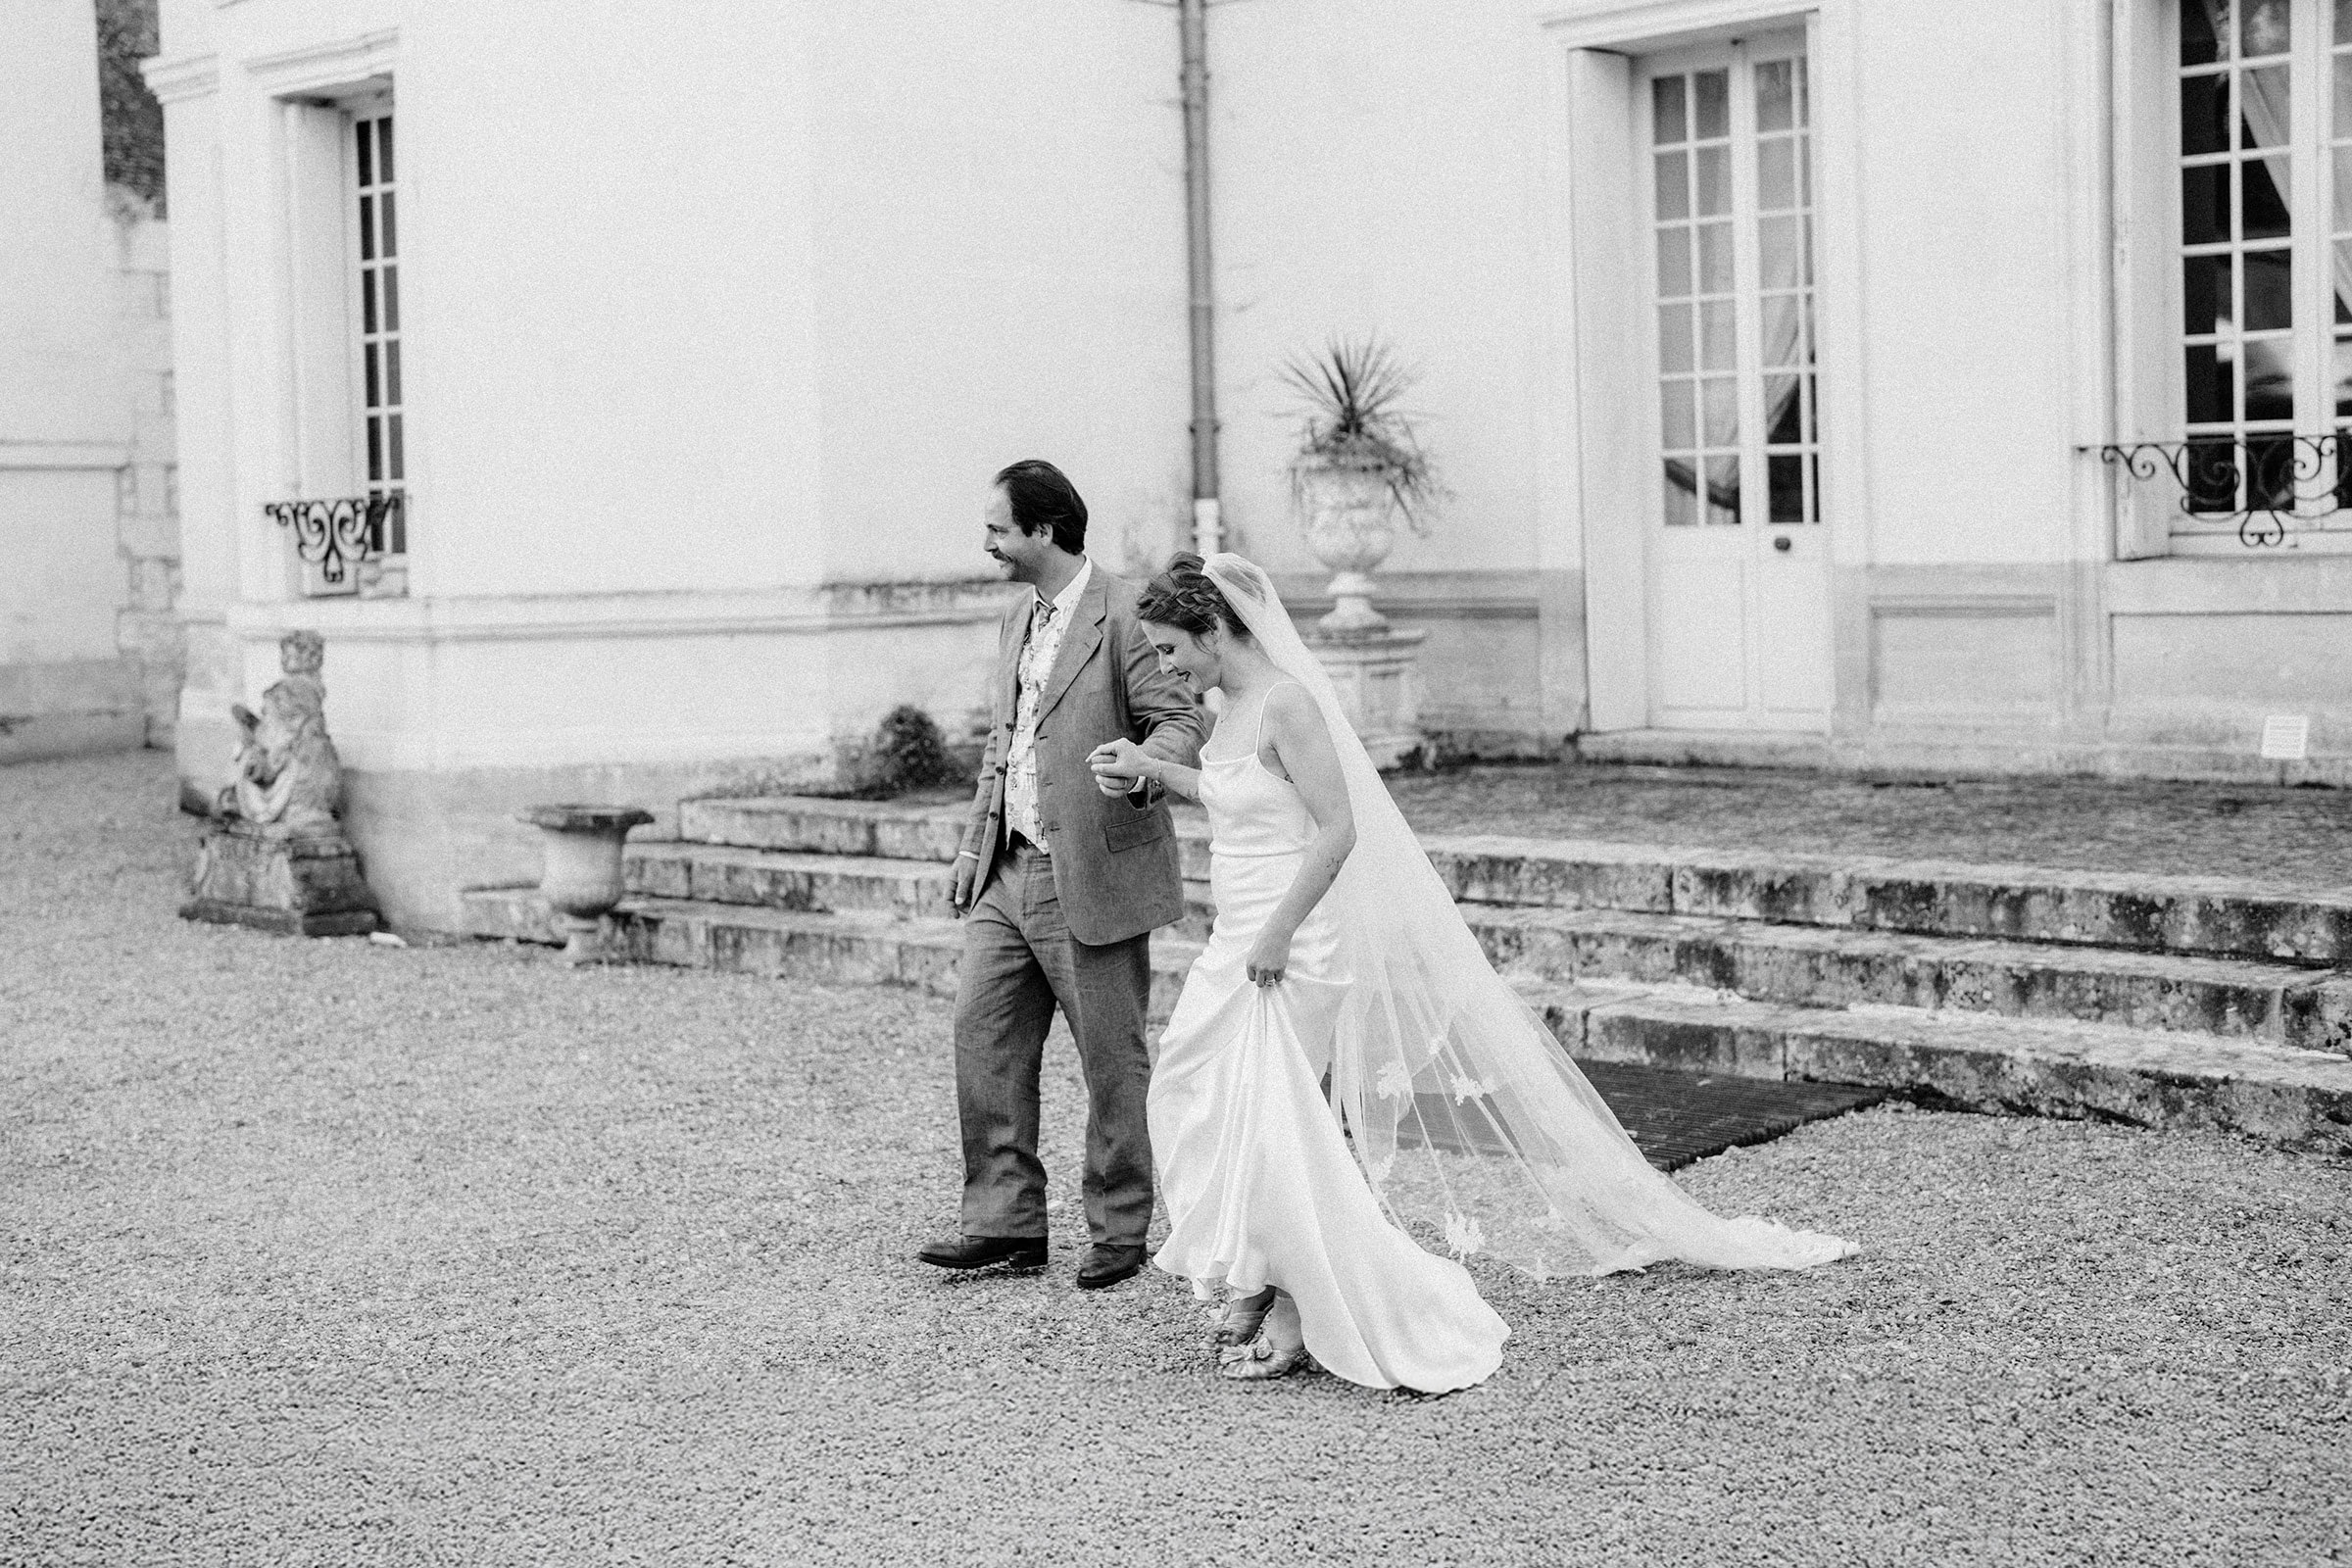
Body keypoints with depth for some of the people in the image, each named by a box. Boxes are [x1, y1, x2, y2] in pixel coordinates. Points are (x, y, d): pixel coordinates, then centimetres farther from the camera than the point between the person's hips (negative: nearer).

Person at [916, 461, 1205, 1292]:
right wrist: (975, 842, 19)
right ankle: (1005, 1221, 10)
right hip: (1009, 872, 8)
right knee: (983, 1035, 4)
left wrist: (1143, 766, -34)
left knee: (1112, 1059, 2)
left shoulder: (1124, 613, -11)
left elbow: (1181, 718, -14)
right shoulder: (1018, 620, 16)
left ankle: (1120, 1230, 15)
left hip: (1093, 875, -8)